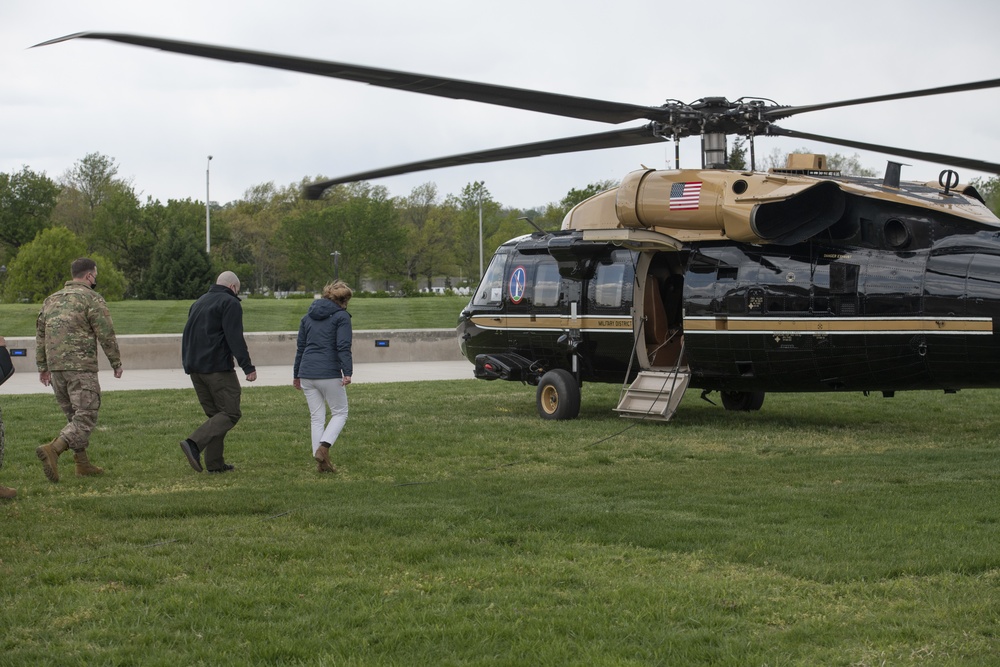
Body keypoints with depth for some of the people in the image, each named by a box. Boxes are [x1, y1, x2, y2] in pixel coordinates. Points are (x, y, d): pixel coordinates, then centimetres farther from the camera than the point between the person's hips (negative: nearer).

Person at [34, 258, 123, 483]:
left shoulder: (52, 299, 17)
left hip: (56, 367, 7)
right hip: (81, 367, -7)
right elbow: (106, 335, -7)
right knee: (86, 417, -8)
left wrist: (42, 366, 21)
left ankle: (83, 464, 16)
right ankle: (52, 450, -27)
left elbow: (40, 334, 17)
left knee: (74, 416, 17)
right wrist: (116, 363, 4)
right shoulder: (92, 299, -5)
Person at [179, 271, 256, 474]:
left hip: (195, 369, 8)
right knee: (230, 413, -5)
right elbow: (235, 338, -16)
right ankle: (193, 443, -23)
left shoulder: (198, 303, 20)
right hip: (217, 367, -8)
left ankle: (215, 463, 6)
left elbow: (187, 336, 22)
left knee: (214, 414, 14)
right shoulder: (230, 303, -6)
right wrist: (248, 367, -17)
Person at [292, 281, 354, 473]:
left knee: (317, 417, 10)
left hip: (307, 373, 6)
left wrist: (296, 374, 24)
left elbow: (300, 347, 18)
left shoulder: (308, 317, 15)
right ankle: (323, 447, -13)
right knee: (340, 413, 8)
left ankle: (321, 461, 6)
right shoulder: (341, 316, -2)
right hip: (329, 374, -6)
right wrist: (347, 372, -17)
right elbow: (343, 347, -13)